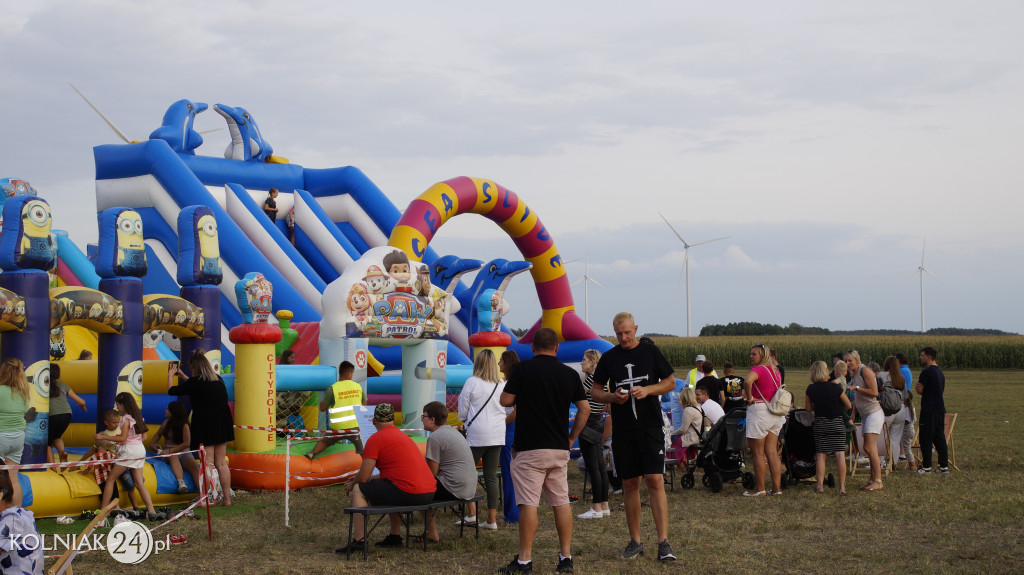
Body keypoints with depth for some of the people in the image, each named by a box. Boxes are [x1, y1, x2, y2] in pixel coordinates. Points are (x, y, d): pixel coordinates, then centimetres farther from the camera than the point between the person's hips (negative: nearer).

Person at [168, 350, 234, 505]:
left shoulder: (196, 382, -13)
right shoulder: (218, 380, 8)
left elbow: (171, 391, -3)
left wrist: (170, 375, 15)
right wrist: (182, 375, 35)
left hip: (205, 425, -7)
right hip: (222, 424, 7)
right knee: (221, 463, 12)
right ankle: (227, 498, 14)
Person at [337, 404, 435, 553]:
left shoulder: (376, 439, -3)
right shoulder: (403, 436, 23)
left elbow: (364, 477, -5)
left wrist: (352, 484, 18)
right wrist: (358, 478, 35)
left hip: (409, 493, -8)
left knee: (359, 490, 4)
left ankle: (359, 540, -1)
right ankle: (395, 536, 35)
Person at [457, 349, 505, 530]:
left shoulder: (472, 382, -8)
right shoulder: (501, 385, 2)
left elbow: (462, 412, -1)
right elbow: (504, 411, 12)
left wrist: (465, 419, 20)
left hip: (476, 435, -4)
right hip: (497, 435, 4)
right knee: (491, 477, 7)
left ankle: (471, 514, 1)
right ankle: (492, 520, 7)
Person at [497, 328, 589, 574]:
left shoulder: (523, 369, -6)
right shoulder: (570, 374, 5)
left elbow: (505, 401, 0)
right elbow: (584, 409, 8)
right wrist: (571, 437, 17)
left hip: (529, 448, -4)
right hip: (560, 448, 4)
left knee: (528, 504, -4)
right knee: (561, 502, 10)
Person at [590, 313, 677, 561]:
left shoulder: (651, 351, 2)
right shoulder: (609, 357, 7)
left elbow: (671, 383, 6)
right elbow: (595, 391, 12)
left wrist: (647, 390, -12)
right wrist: (613, 397, -9)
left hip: (651, 427, -2)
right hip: (622, 429, 3)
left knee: (655, 481, -11)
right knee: (630, 484, 7)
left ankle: (663, 542, -11)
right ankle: (635, 541, 16)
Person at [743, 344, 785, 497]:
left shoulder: (758, 369, -13)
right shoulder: (775, 371, 13)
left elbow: (747, 381, -33)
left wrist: (749, 397, -19)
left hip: (759, 410, -8)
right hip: (776, 414, 8)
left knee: (758, 453, 0)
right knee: (772, 452, 10)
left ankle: (759, 489, 3)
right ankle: (777, 488, 10)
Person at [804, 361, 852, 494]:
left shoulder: (811, 389, -3)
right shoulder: (835, 388, -9)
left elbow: (808, 408, 9)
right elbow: (848, 405, 1)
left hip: (819, 423, 2)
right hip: (837, 423, -2)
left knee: (820, 455, 7)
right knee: (840, 454, -3)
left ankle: (820, 485, 4)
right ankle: (842, 486, -8)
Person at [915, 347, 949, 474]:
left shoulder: (926, 372, -13)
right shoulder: (940, 373, 15)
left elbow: (919, 390, -12)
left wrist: (917, 388, 10)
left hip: (929, 411, -8)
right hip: (941, 409, 8)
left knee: (926, 439, -2)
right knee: (940, 438, 11)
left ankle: (926, 466, -1)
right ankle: (944, 465, 10)